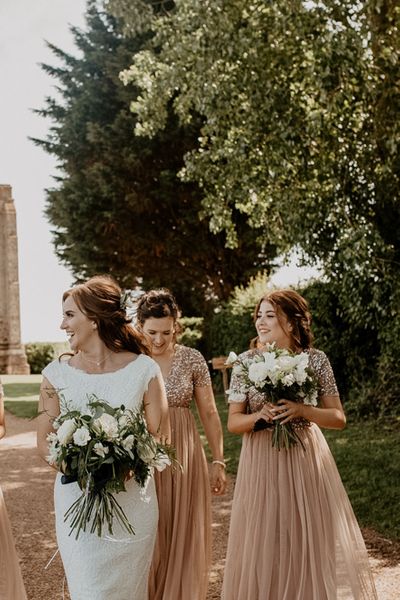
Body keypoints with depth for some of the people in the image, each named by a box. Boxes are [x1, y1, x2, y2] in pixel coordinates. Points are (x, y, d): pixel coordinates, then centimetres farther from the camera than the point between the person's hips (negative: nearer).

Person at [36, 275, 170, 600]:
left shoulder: (144, 369, -6)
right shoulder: (57, 373, -2)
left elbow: (160, 436, -1)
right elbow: (45, 441, 2)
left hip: (132, 499, 0)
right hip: (77, 498, 0)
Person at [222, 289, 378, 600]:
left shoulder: (316, 360, -2)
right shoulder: (247, 361, -1)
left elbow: (339, 419, 0)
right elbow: (233, 422, 2)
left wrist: (302, 410, -17)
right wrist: (259, 415, -18)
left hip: (307, 461, 0)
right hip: (262, 463, 0)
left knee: (312, 543, 6)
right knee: (263, 546, 6)